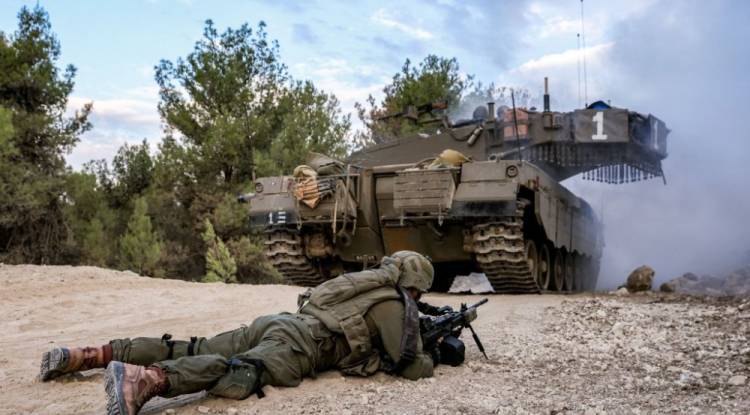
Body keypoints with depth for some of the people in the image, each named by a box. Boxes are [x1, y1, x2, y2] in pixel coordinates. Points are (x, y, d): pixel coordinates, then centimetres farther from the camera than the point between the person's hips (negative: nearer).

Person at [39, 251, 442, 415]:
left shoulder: (369, 283, 32)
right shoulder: (393, 304, 8)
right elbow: (408, 364, 4)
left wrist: (419, 317, 49)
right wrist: (432, 358, 26)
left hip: (278, 322, 9)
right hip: (299, 342, -8)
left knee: (190, 351, 3)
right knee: (241, 374, -33)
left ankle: (84, 356, -3)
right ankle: (141, 380, -58)